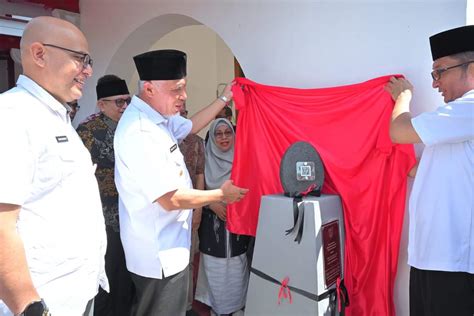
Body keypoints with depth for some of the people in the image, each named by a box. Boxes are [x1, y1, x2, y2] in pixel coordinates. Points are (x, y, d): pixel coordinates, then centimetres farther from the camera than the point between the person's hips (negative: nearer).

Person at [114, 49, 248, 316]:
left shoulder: (158, 116, 2)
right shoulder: (140, 133, -28)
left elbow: (191, 126, 23)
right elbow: (171, 199, -26)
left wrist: (224, 99, 22)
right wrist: (221, 194, -12)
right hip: (160, 254, -9)